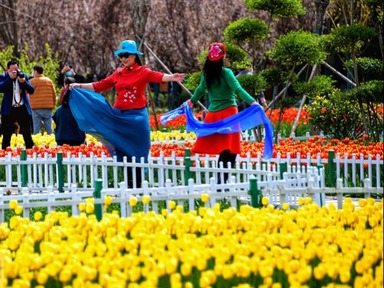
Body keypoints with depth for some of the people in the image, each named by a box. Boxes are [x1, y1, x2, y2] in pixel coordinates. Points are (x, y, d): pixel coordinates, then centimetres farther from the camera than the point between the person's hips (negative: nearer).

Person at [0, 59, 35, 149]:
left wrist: (24, 82, -17)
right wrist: (10, 78, -21)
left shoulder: (24, 76, 6)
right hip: (9, 109, -2)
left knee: (27, 135, 2)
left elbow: (31, 90, 0)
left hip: (23, 109, 2)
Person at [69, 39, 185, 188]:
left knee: (137, 151, 0)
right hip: (120, 117, 4)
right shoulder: (118, 74, 10)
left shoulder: (143, 71, -3)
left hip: (137, 117, -4)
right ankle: (129, 185, 11)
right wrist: (79, 86, 13)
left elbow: (157, 76, -21)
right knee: (123, 151, 5)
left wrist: (171, 77, -41)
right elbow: (99, 86, 15)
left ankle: (137, 185, 5)